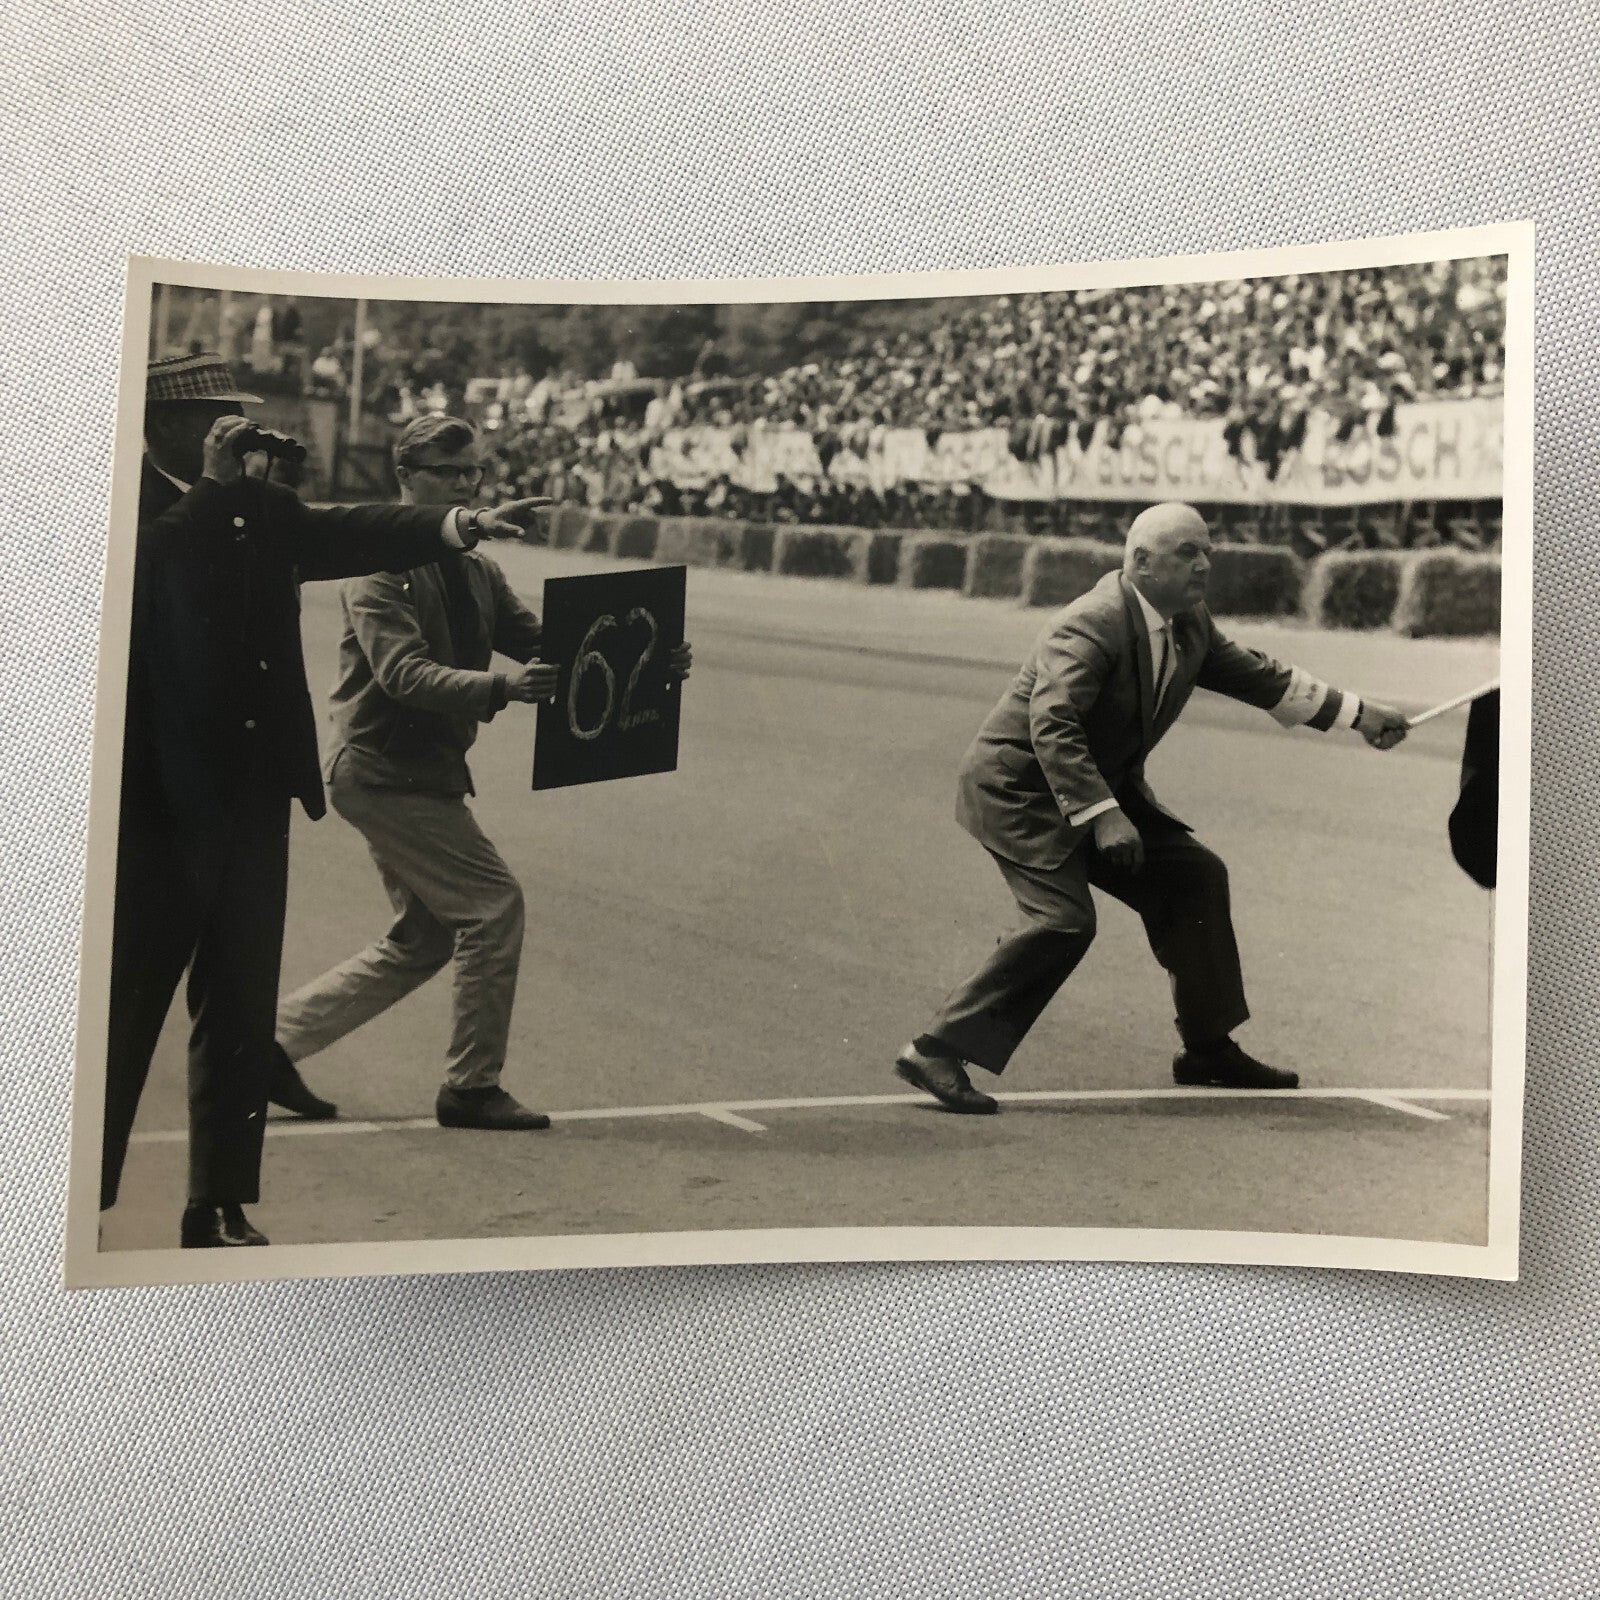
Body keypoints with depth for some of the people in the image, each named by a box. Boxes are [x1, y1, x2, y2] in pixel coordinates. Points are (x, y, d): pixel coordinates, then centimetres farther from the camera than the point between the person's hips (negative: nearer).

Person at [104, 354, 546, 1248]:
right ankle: (85, 1197, 16)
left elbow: (346, 534, 1)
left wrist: (455, 526, -12)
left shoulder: (262, 507, 11)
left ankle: (222, 1207, 19)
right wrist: (213, 483, -19)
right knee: (126, 1007, 2)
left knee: (242, 1012, 10)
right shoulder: (140, 510, -6)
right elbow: (148, 565, -25)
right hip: (160, 800, -6)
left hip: (254, 796, 6)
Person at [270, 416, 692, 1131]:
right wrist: (498, 687, -42)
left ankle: (276, 1037, 22)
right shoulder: (381, 563, -13)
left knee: (420, 941, 14)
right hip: (384, 771, -9)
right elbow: (403, 672, -25)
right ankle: (471, 1086, 1)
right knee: (493, 903, -11)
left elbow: (541, 644, 7)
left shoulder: (476, 570, 14)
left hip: (427, 772, 9)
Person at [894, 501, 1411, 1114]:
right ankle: (937, 1050, -16)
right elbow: (1051, 725, -32)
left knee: (1196, 876, 5)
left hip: (1102, 787, 9)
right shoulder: (1091, 625, -24)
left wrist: (1356, 714, 16)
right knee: (1064, 919, -24)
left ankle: (1208, 1049, 18)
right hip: (1020, 785, -9)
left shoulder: (1190, 626, 5)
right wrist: (1101, 815, -38)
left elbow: (1258, 676, 17)